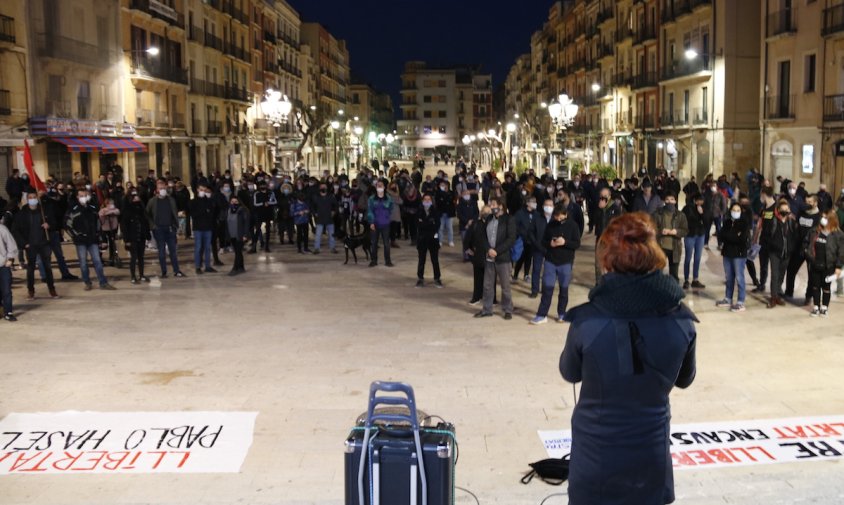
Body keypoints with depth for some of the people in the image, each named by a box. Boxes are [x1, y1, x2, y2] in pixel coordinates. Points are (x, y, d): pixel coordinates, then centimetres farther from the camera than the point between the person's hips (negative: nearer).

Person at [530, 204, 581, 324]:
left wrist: (565, 242, -23)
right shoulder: (550, 225, 1)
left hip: (566, 262, -1)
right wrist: (550, 243, -14)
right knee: (547, 288, 0)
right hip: (550, 261, 1)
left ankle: (561, 313, 22)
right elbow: (543, 241, 7)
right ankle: (542, 315, 4)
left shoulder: (572, 225, -5)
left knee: (564, 289, 8)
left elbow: (577, 244, -7)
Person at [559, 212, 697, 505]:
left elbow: (569, 373, -2)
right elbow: (684, 380, 5)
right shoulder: (682, 321, -13)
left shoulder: (587, 321, -21)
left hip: (595, 454, -2)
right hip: (652, 453, 2)